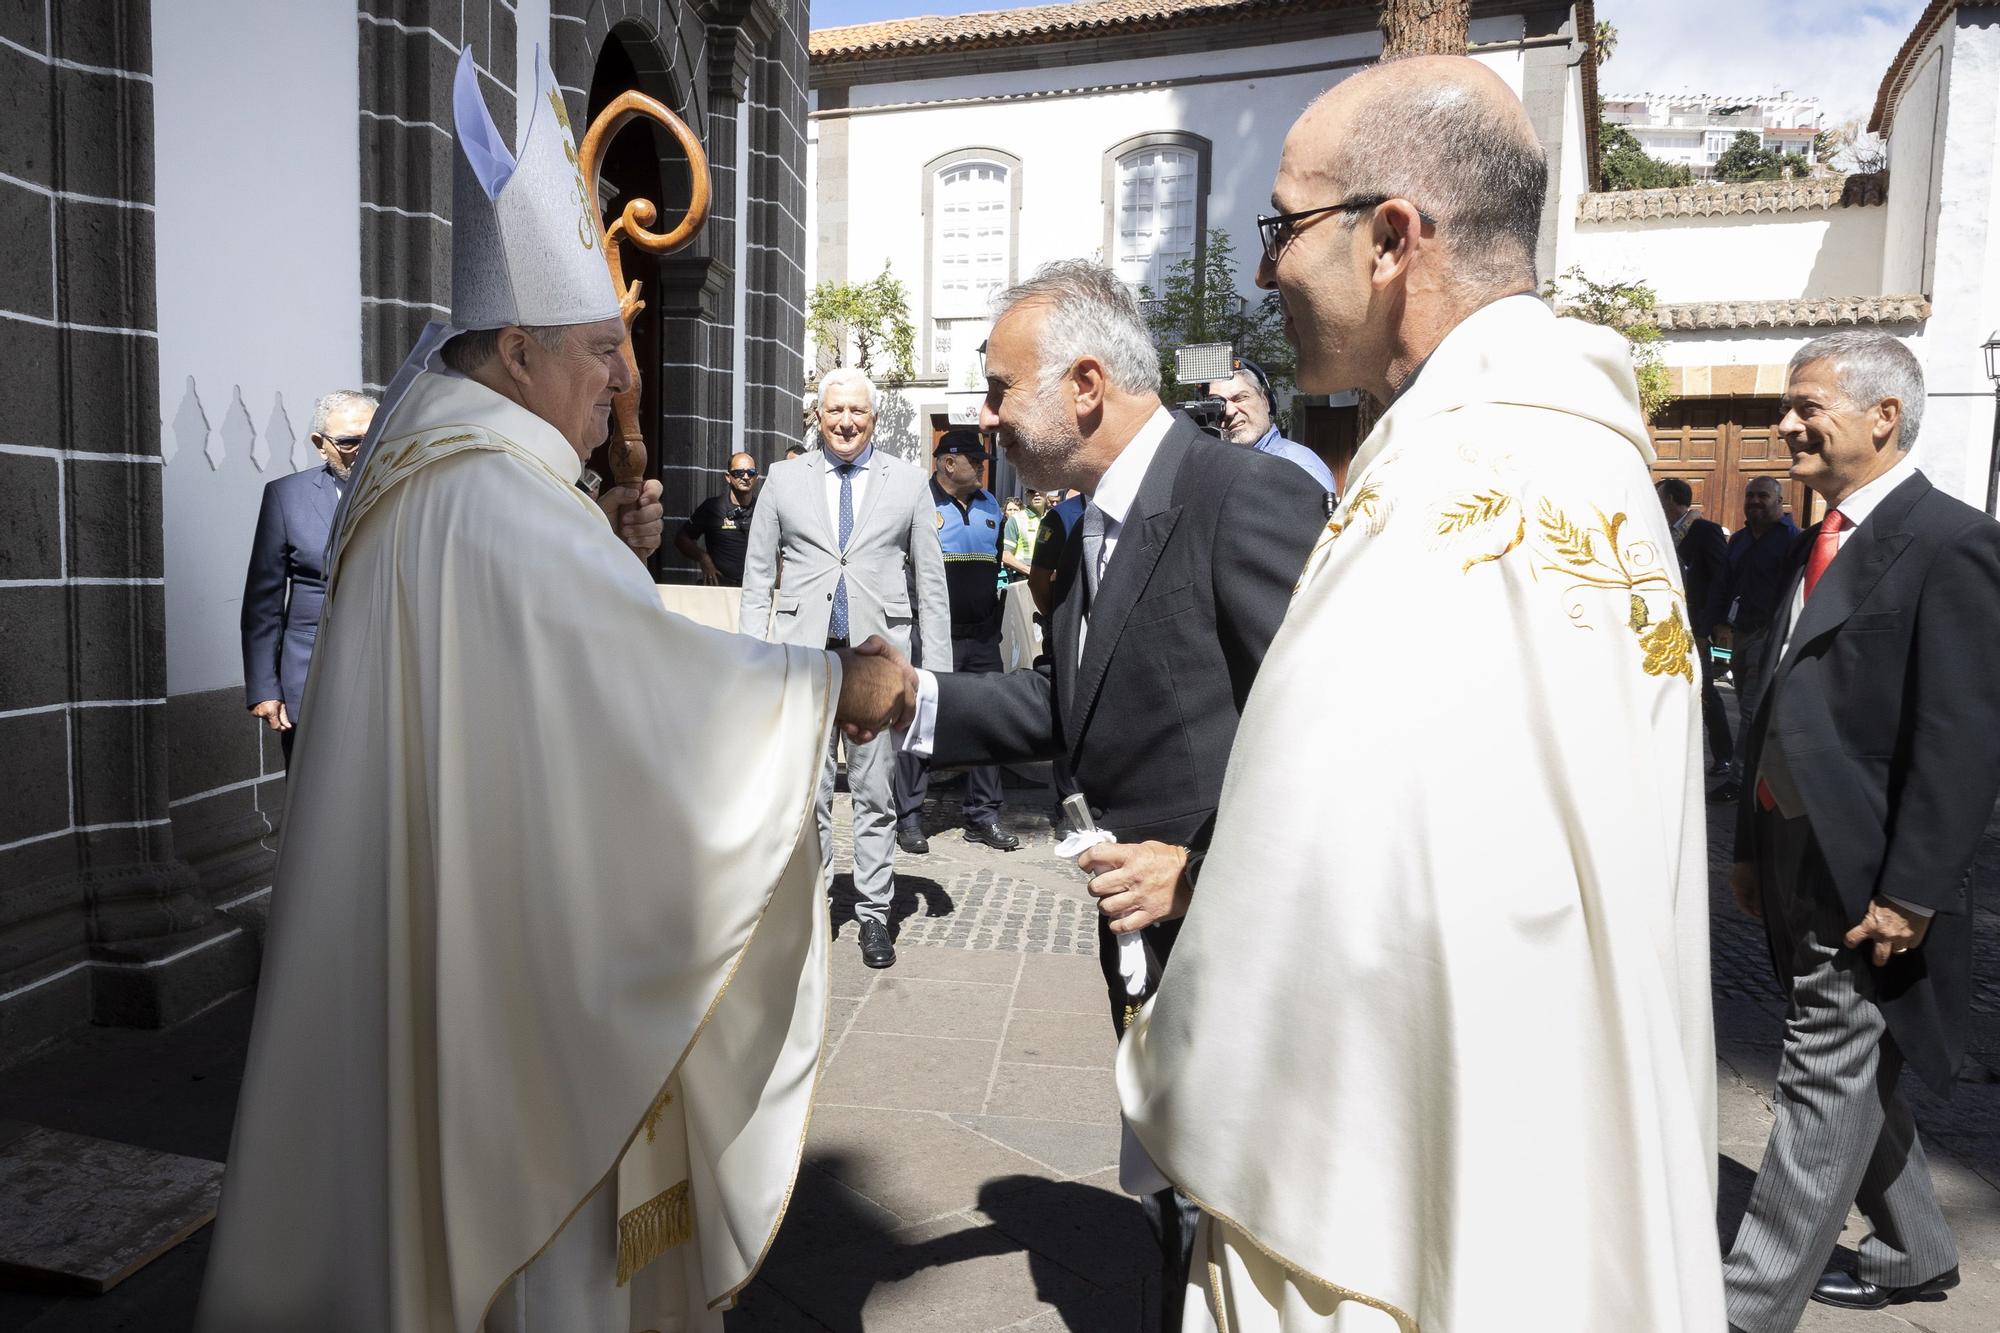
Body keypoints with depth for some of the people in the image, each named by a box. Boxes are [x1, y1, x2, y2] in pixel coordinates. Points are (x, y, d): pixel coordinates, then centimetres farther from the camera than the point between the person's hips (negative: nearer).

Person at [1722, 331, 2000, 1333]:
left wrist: (1908, 893, -19)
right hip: (1799, 859, 9)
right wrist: (1751, 844, 15)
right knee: (1849, 1077, 21)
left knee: (1825, 1088, 0)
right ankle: (1914, 1251, 41)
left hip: (1866, 879, -9)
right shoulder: (1823, 543, 12)